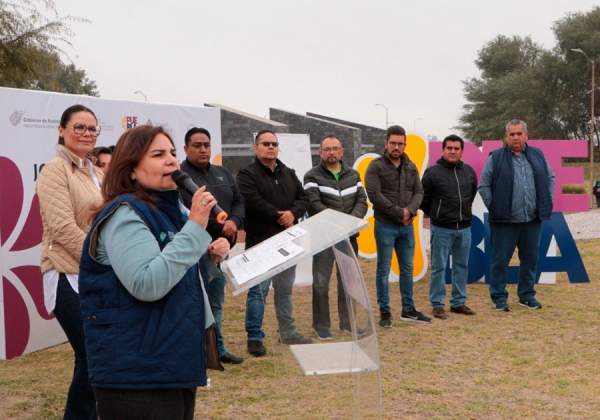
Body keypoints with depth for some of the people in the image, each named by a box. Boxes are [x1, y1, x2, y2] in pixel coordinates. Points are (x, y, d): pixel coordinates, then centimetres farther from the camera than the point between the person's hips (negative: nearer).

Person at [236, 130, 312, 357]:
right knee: (258, 290, -5)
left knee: (285, 289, 15)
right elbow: (254, 203, -19)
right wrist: (280, 217, -14)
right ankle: (254, 337, 2)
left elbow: (303, 199, 9)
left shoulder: (289, 174, 16)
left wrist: (293, 213, -13)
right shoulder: (247, 175, -5)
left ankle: (288, 332, 26)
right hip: (261, 242, -6)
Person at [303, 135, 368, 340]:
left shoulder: (353, 175, 13)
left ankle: (347, 322, 24)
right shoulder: (313, 176, -2)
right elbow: (314, 205, -14)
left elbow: (361, 201, 5)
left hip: (349, 237, 5)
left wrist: (352, 220, -14)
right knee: (321, 282, -1)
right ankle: (321, 327, 7)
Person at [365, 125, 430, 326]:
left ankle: (408, 310, 22)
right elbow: (374, 194, -16)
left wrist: (410, 210, -13)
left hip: (407, 226, 6)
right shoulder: (376, 166, -7)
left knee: (407, 269, 12)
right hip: (385, 226, -6)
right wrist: (398, 212, -16)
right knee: (383, 270, 1)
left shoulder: (411, 167, 11)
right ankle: (384, 312, 8)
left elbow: (419, 192, 7)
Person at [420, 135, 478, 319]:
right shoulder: (433, 172, -9)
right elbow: (423, 199, -1)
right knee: (439, 267, 0)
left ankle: (459, 302, 21)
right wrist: (435, 214, 7)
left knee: (462, 266, 11)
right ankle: (437, 304, 7)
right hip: (441, 229, -5)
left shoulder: (469, 172, 6)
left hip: (464, 228, 5)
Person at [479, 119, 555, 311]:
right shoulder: (496, 158, -4)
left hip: (532, 219, 4)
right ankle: (499, 297, 11)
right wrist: (494, 207, -6)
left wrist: (547, 202, 8)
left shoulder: (537, 155, 8)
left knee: (530, 258, 12)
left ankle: (527, 295, 24)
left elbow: (550, 178, 17)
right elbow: (484, 186, -2)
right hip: (504, 221, -4)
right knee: (500, 259, 1)